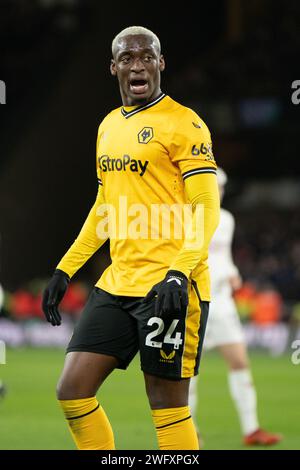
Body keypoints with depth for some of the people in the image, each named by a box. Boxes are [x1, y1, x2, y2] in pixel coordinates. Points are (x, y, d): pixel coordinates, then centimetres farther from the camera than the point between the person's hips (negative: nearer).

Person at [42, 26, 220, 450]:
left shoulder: (183, 123, -8)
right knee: (72, 391, 3)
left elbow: (206, 210, -13)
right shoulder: (108, 126, 16)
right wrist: (65, 269, 19)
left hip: (169, 287, -8)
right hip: (117, 284, 8)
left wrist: (179, 274, -25)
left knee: (168, 407, -3)